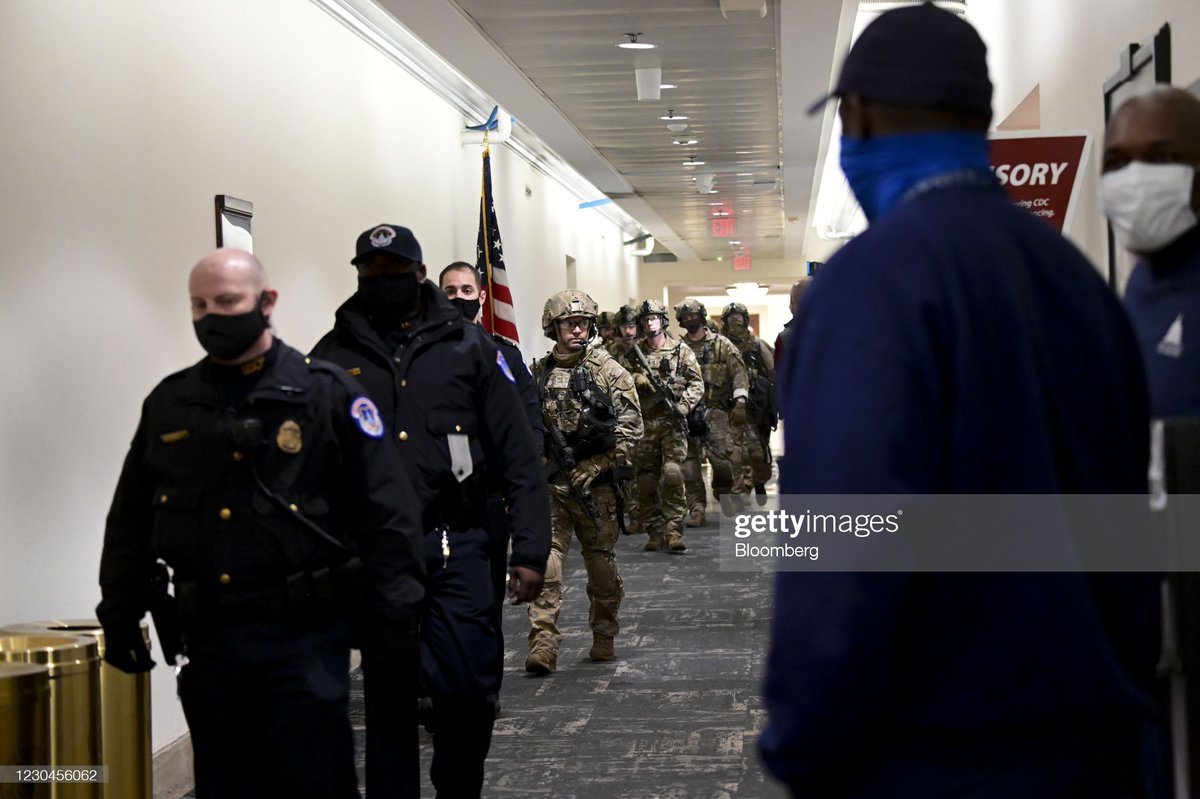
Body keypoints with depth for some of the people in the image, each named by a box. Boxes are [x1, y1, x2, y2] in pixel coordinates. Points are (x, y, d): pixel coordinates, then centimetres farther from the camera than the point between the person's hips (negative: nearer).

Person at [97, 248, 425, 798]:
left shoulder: (327, 394, -2)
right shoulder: (170, 404, 10)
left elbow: (385, 513, -4)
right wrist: (119, 614, 13)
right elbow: (130, 521, 17)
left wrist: (394, 614, -9)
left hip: (304, 636, -4)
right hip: (207, 641, 4)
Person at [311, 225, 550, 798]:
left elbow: (519, 458, 3)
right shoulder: (333, 357, 6)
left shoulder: (467, 346, 6)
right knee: (388, 695, 7)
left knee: (470, 688, -2)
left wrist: (529, 551, -4)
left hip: (456, 548, 0)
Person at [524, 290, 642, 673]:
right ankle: (543, 645, -12)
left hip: (595, 484, -2)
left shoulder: (607, 370, -3)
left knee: (601, 561, 9)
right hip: (550, 484, 2)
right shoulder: (538, 373, 7)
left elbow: (631, 426, -7)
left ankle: (604, 638, 26)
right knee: (545, 557, -9)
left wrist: (593, 468, -11)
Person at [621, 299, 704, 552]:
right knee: (647, 480, 4)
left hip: (673, 422, -3)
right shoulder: (634, 354, 9)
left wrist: (683, 405, -11)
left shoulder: (681, 350, 2)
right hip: (645, 424, 3)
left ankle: (673, 531, -12)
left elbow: (697, 384, 3)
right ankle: (654, 532, 13)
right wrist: (636, 379, -9)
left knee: (672, 474, -15)